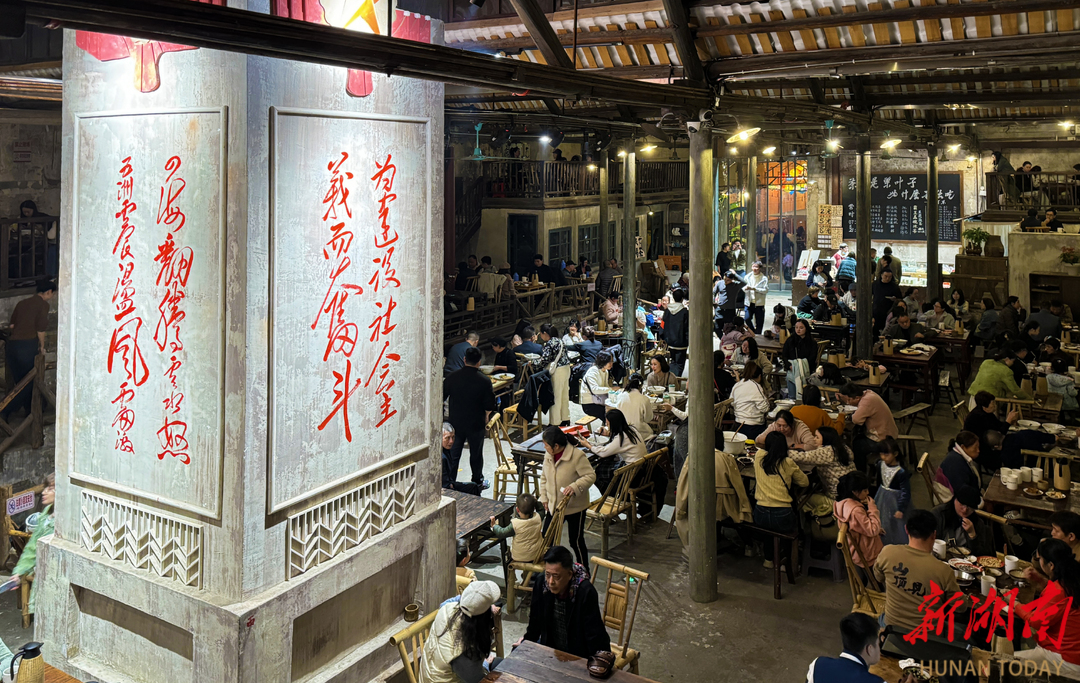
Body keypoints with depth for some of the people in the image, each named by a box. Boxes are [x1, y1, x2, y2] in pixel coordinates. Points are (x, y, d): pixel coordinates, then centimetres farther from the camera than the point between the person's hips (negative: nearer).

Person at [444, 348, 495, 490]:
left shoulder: (452, 378, -9)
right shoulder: (484, 381, -15)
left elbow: (442, 398, 2)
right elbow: (489, 406, -11)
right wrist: (485, 415, 10)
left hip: (456, 423, 2)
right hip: (476, 423, -1)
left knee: (453, 454, 10)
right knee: (476, 454, 14)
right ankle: (478, 482, 29)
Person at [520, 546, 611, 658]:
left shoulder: (586, 592, -27)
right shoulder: (540, 582, -11)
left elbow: (595, 635, -21)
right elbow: (535, 618, 7)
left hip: (579, 654, -5)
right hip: (549, 645, 5)